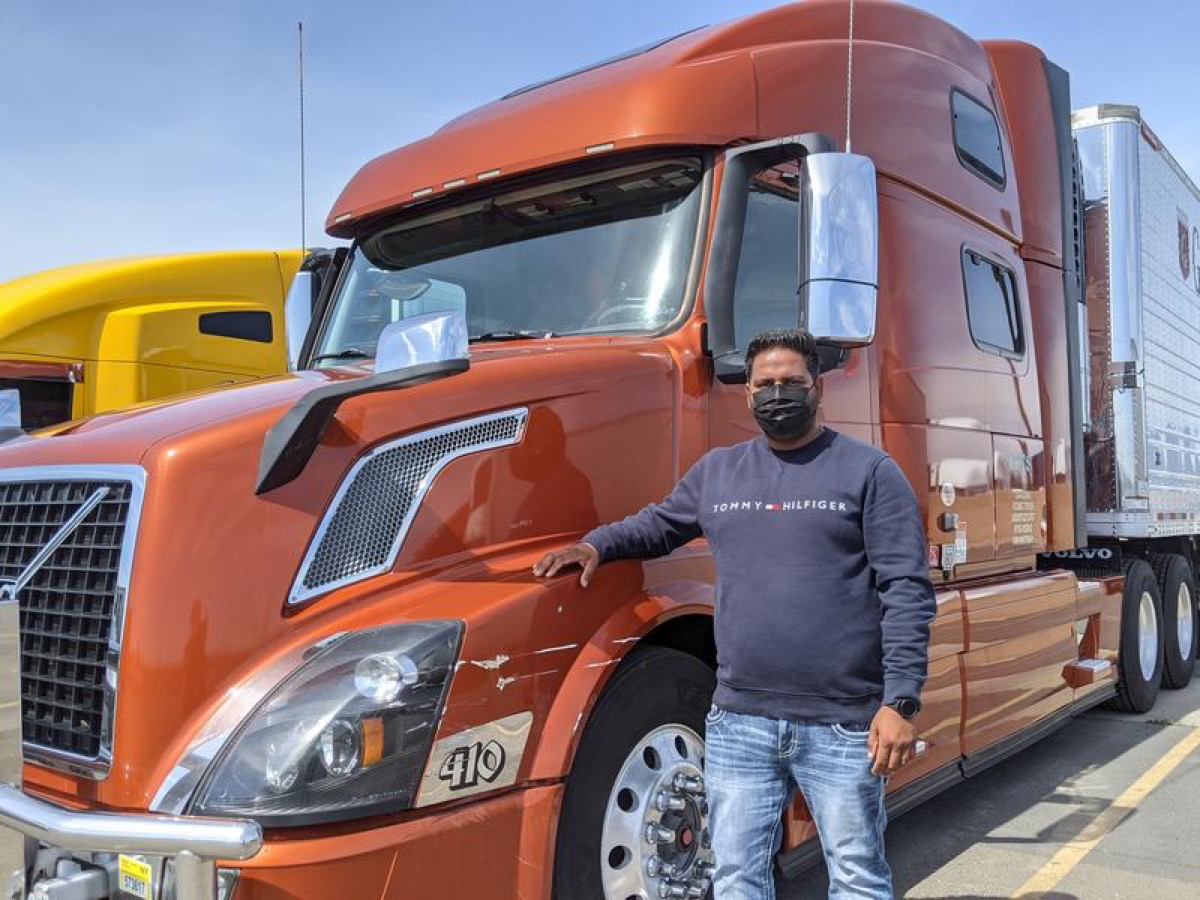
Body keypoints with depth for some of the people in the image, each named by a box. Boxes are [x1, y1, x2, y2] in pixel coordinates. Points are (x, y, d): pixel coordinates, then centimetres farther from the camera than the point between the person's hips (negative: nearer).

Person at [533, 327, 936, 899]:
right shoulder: (716, 471, 11)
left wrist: (900, 703, -13)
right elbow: (659, 524, 27)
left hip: (843, 724, -3)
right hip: (738, 722, 4)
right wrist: (597, 544, 8)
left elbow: (906, 592, -6)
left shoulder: (869, 470, -1)